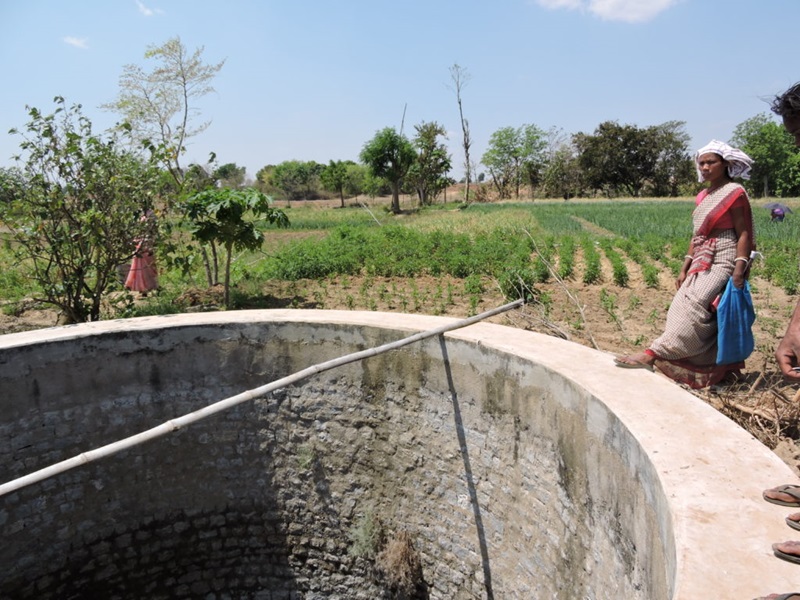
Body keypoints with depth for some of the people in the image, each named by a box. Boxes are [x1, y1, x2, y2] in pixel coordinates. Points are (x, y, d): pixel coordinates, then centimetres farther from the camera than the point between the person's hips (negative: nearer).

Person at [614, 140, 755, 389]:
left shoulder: (735, 193, -5)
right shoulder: (702, 197, 16)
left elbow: (744, 234, -9)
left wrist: (740, 269, -19)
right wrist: (684, 269, 13)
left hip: (722, 263, -8)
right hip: (701, 264, 8)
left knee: (692, 306, -19)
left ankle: (653, 354, -26)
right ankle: (716, 369, 12)